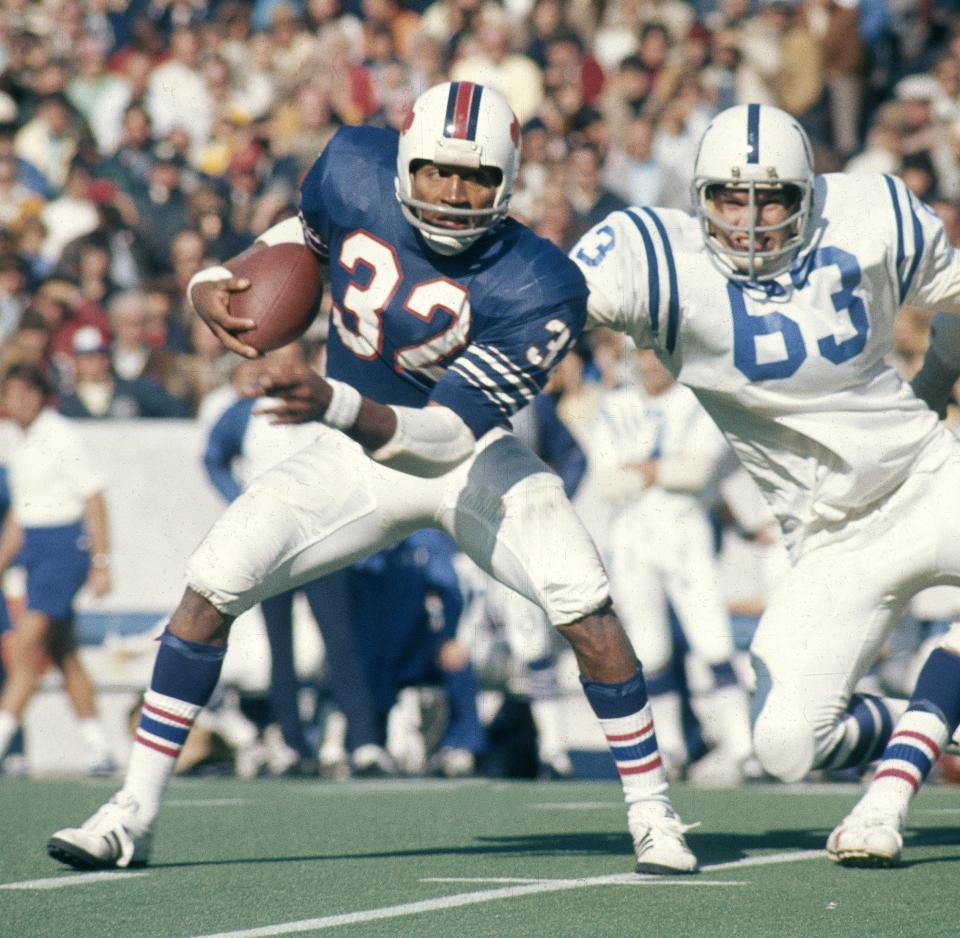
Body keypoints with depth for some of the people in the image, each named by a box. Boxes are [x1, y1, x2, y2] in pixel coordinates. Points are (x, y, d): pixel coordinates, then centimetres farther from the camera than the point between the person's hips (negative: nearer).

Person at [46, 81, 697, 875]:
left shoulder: (535, 288, -28)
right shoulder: (354, 171, -17)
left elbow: (445, 434, -32)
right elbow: (303, 235, 8)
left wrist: (335, 406, -48)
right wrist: (215, 282, -12)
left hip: (469, 459, -3)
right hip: (355, 457, 3)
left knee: (585, 608, -22)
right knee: (213, 584, -12)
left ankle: (653, 816, -4)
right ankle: (132, 815, -2)